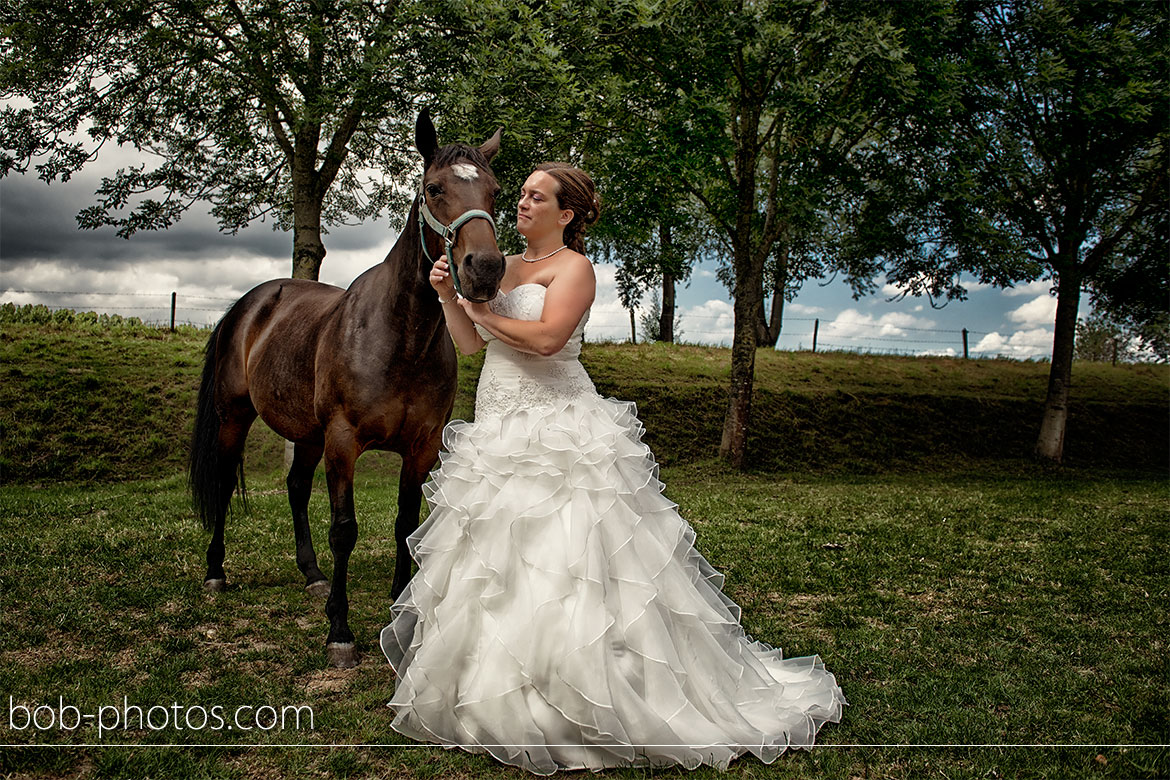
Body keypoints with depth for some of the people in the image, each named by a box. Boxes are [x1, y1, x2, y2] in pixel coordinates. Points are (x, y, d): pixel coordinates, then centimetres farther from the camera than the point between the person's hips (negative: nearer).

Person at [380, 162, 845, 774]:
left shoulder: (574, 266, -5)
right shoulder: (504, 266, 17)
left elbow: (547, 337, -21)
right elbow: (472, 344, 13)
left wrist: (483, 312, -9)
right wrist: (449, 296, -2)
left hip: (557, 430, -8)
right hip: (499, 426, 8)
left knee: (559, 559, -7)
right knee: (491, 558, 12)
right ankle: (496, 691, 27)